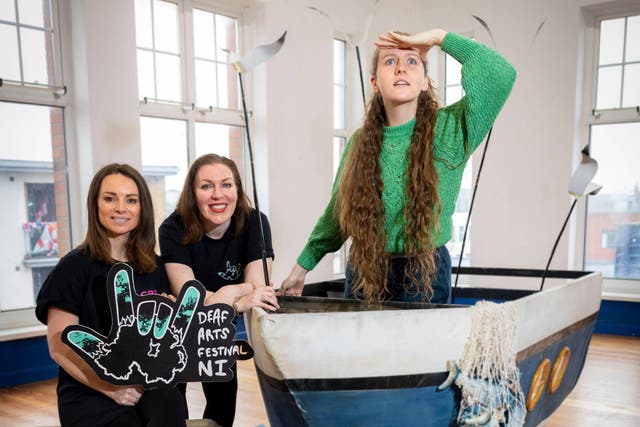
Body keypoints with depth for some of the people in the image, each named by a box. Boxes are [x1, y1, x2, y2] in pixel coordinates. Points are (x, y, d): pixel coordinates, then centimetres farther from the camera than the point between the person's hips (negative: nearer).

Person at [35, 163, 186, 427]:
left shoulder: (155, 267, 10)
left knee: (171, 404, -31)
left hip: (147, 385, 3)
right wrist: (110, 388, -15)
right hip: (90, 392, -3)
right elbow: (60, 348, -5)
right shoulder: (75, 267, -2)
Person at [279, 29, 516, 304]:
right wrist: (303, 265, 13)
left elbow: (501, 75, -23)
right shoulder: (359, 142, -1)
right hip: (363, 273, 3)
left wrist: (438, 37, -15)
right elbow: (336, 214, 9)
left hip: (425, 274, -2)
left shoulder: (448, 129, -9)